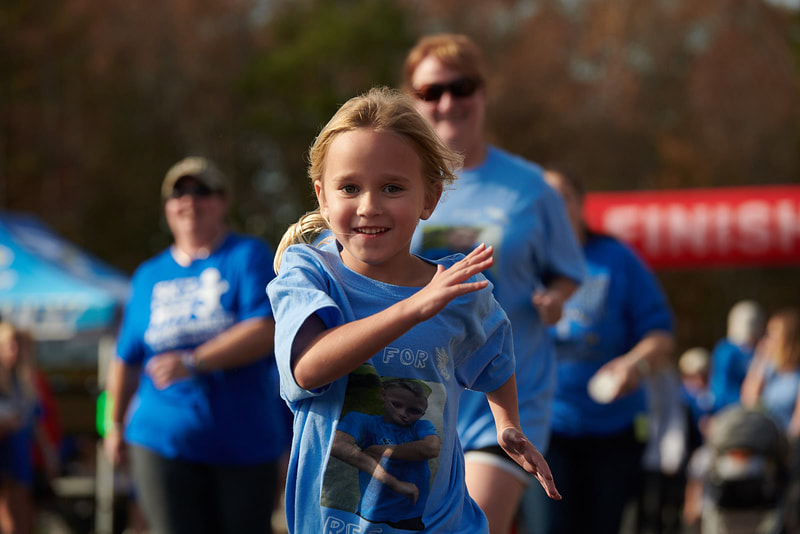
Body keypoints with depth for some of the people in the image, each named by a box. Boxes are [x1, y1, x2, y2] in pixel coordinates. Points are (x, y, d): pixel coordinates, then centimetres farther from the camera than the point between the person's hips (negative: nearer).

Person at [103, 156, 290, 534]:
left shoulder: (248, 257, 2)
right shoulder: (149, 276, 15)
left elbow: (265, 331, -13)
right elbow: (127, 359, 24)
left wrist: (194, 363, -23)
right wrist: (117, 425, 26)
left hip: (246, 442, -2)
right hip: (163, 442, 2)